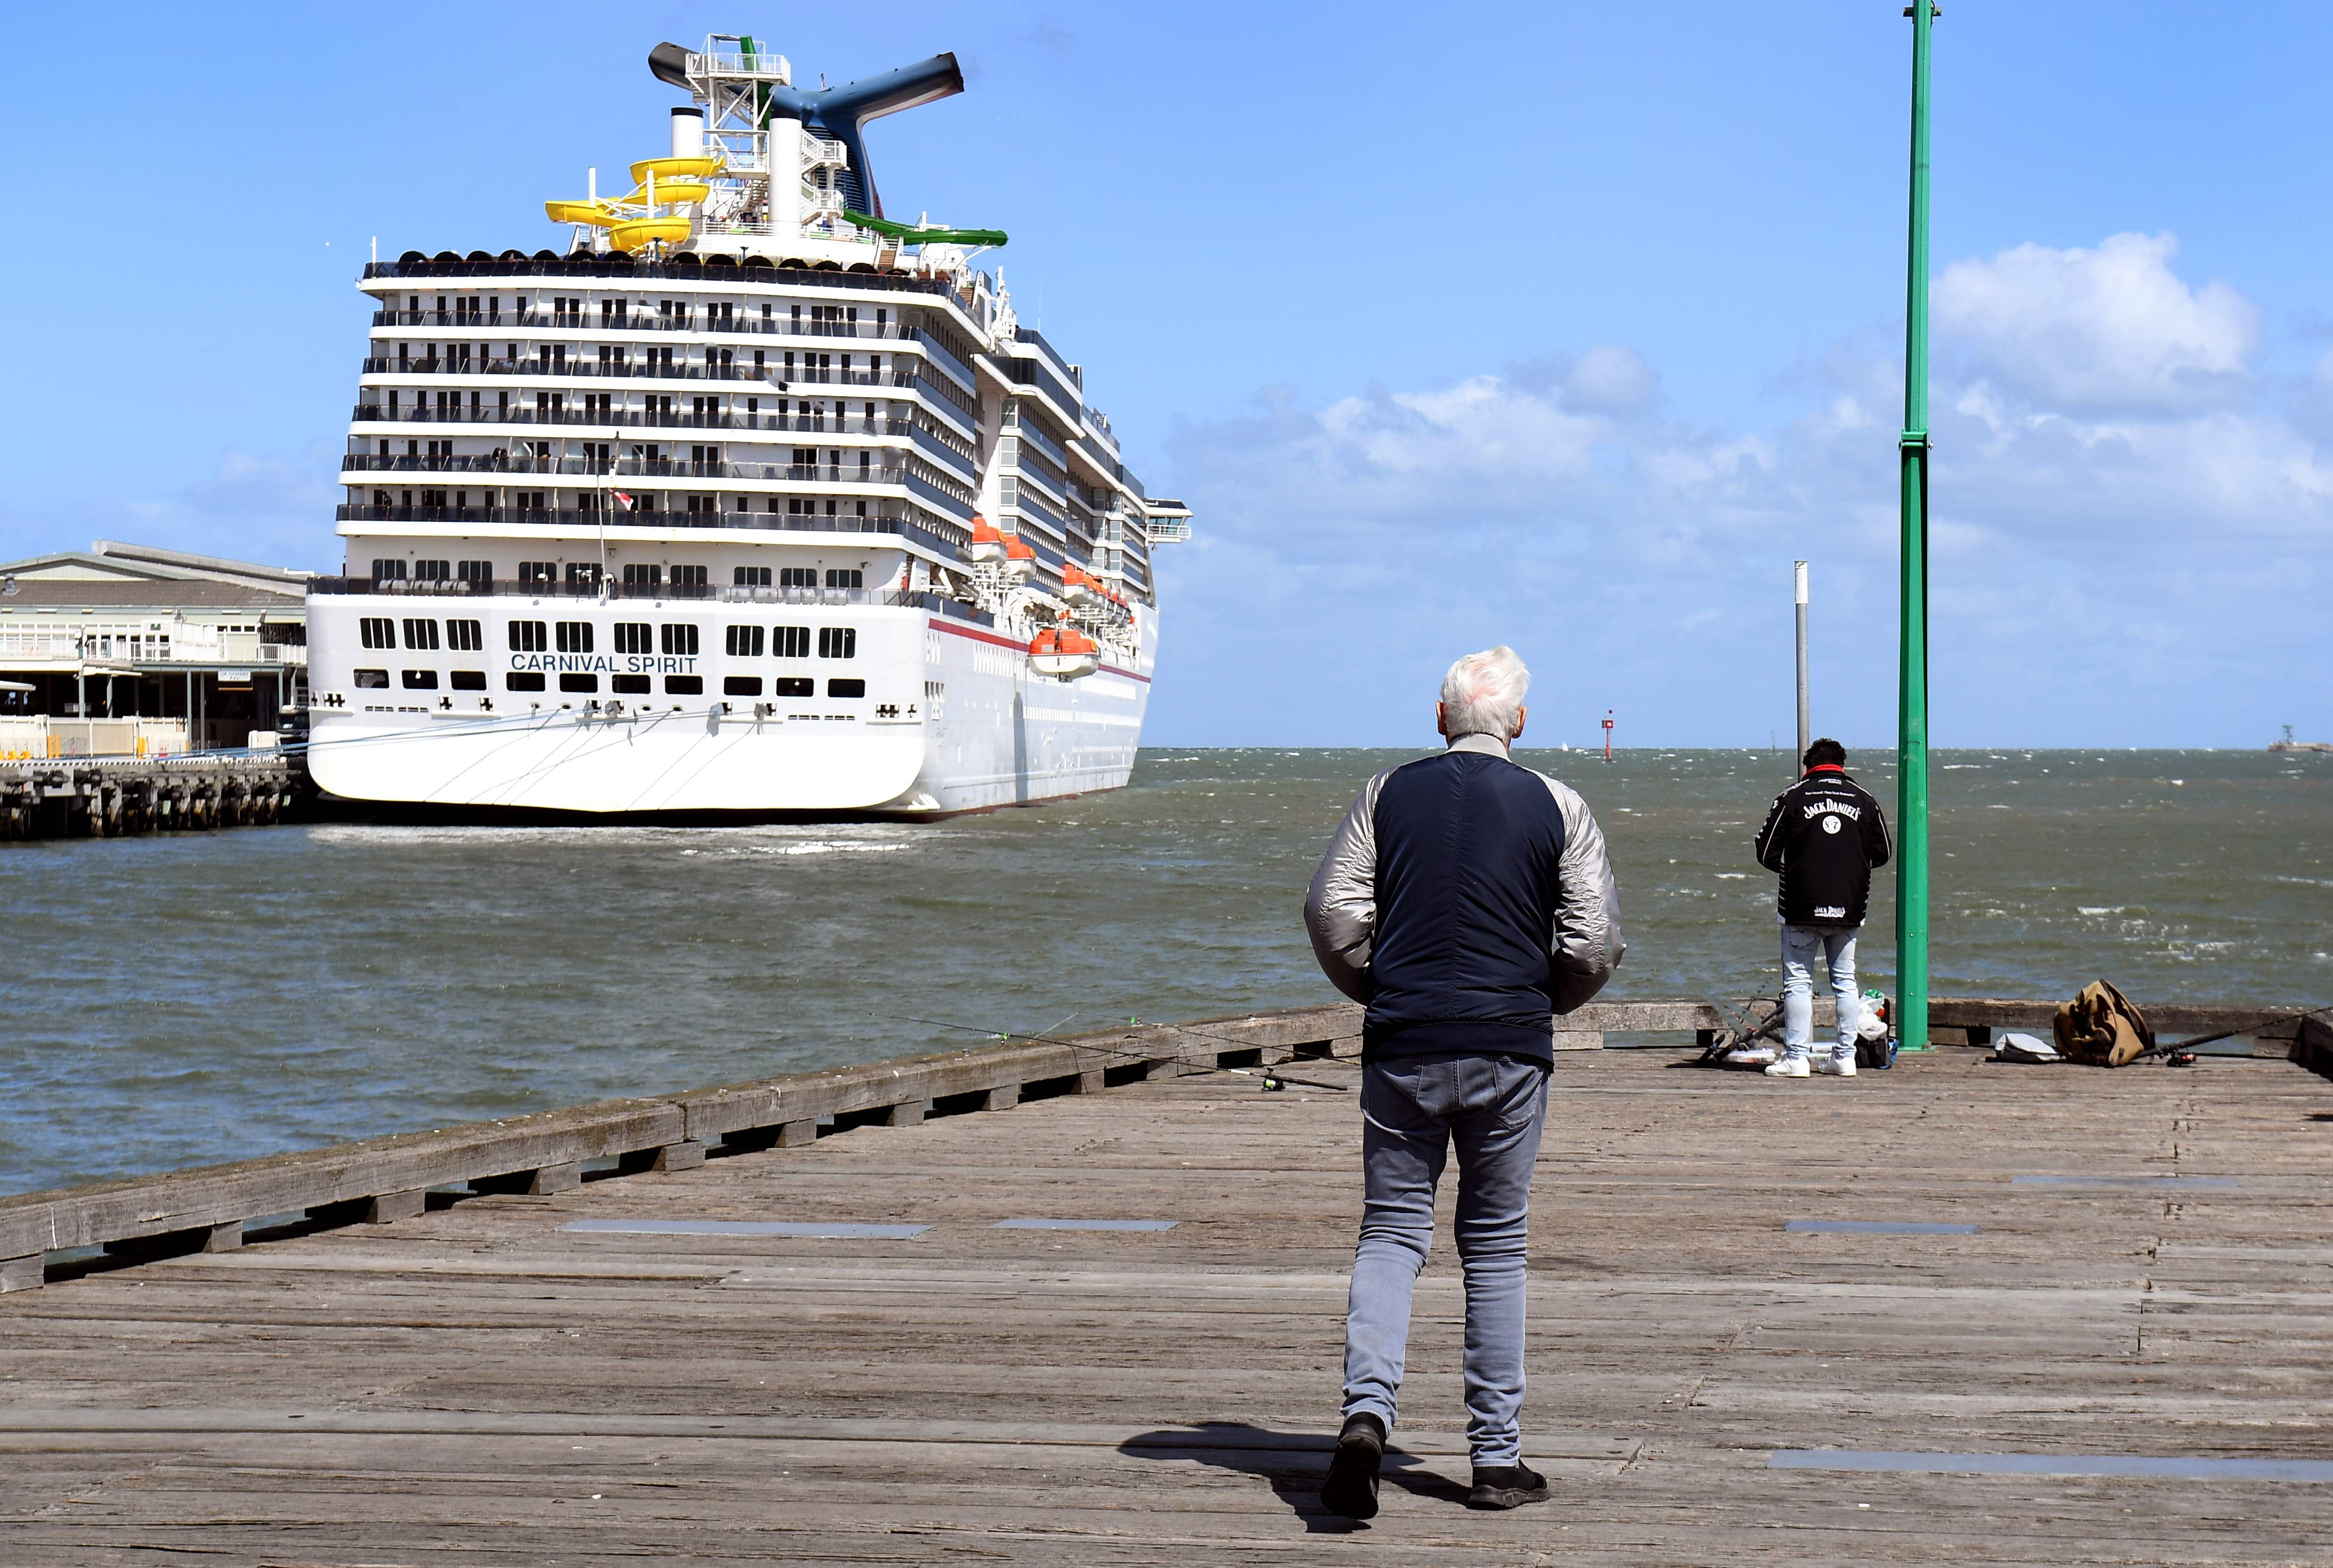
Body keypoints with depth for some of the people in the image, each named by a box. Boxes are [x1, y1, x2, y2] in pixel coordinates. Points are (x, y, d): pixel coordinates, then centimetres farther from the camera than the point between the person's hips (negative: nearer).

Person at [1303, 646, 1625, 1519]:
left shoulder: (1388, 794, 4)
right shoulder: (1557, 808, 2)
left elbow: (1331, 912, 0)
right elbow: (1597, 942, -1)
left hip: (1402, 1047, 0)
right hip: (1509, 1051, 0)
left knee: (1390, 1233, 5)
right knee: (1495, 1247, 8)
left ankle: (1367, 1411, -18)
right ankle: (1496, 1458, 10)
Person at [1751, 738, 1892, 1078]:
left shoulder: (1792, 798, -3)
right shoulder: (1865, 800, 6)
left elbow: (1767, 853, -2)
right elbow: (1881, 854, 10)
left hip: (1802, 909, -3)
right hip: (1849, 908, 3)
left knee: (1798, 982, 1)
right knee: (1845, 980, 11)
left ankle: (1796, 1057, -4)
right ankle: (1845, 1056, 10)